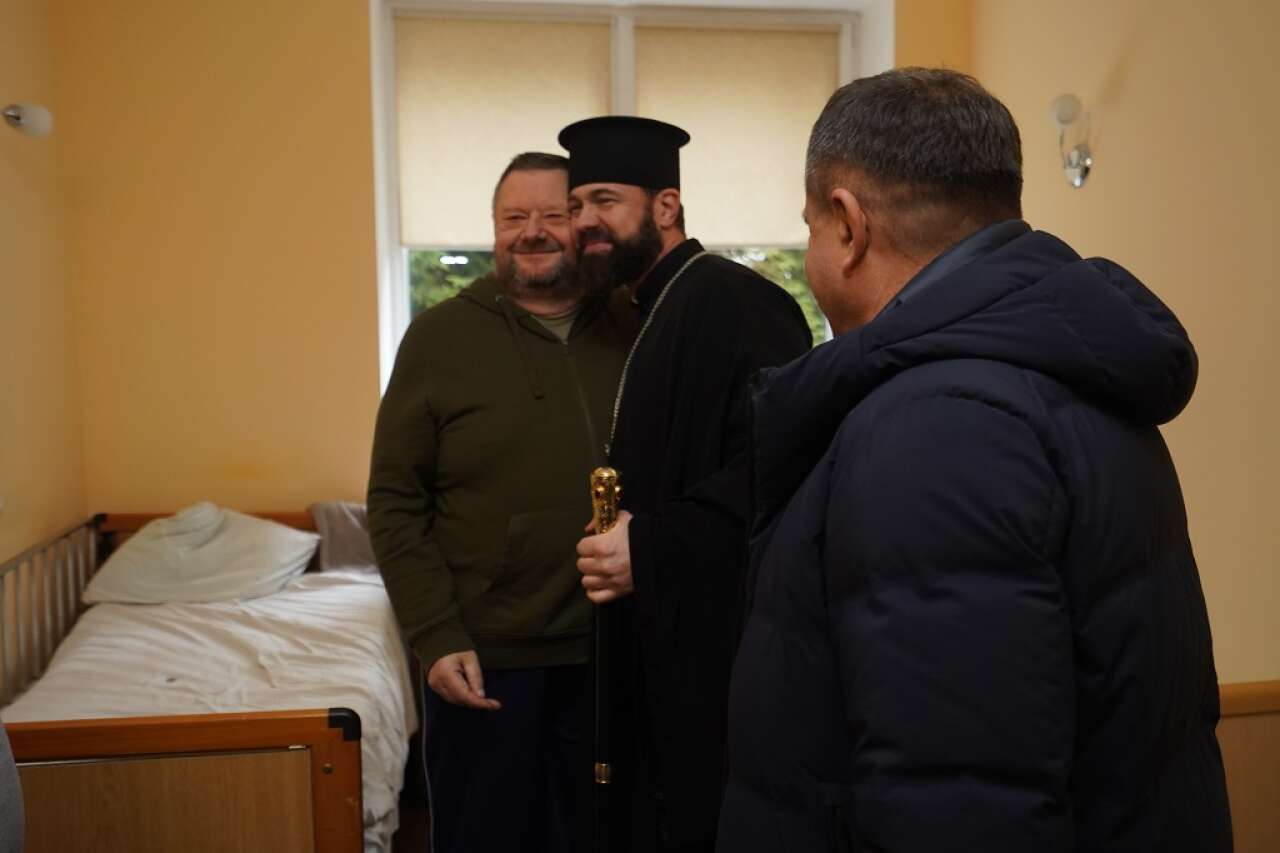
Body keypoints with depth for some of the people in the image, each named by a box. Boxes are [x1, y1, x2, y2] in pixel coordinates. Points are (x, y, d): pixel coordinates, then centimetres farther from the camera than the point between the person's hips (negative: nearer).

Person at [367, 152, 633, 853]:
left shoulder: (632, 332, 2)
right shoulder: (440, 336, -4)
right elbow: (395, 504, -5)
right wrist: (436, 638, -12)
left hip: (612, 655, 2)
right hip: (484, 660, -2)